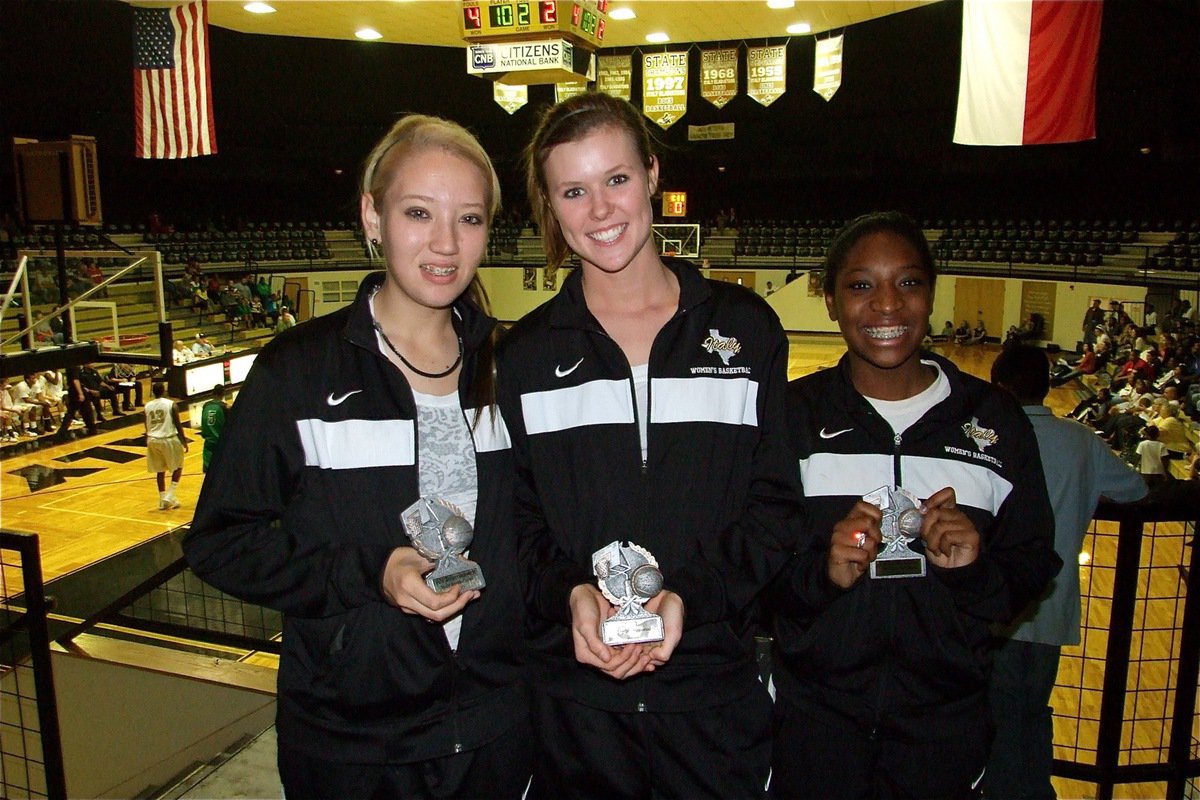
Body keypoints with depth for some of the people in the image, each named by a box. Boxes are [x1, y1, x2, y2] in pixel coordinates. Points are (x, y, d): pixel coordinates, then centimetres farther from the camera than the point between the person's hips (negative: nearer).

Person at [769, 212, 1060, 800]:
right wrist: (822, 572, -24)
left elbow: (1033, 567, 3)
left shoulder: (993, 419, 1)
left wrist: (977, 570, -17)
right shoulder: (794, 414, -4)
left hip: (945, 719, 2)